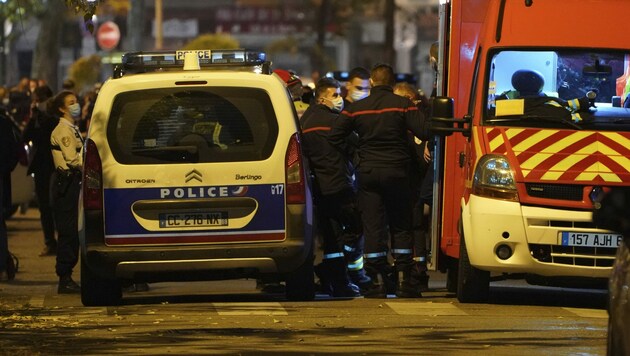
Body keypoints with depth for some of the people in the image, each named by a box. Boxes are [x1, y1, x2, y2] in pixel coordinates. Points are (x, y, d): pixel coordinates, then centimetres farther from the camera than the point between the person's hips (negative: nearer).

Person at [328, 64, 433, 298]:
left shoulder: (356, 108, 4)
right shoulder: (402, 105, -4)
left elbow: (334, 137, 4)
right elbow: (424, 131, -13)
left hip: (367, 172, 1)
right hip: (396, 172, -1)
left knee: (373, 227, 3)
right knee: (401, 227, 8)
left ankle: (378, 281, 0)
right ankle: (404, 280, 4)